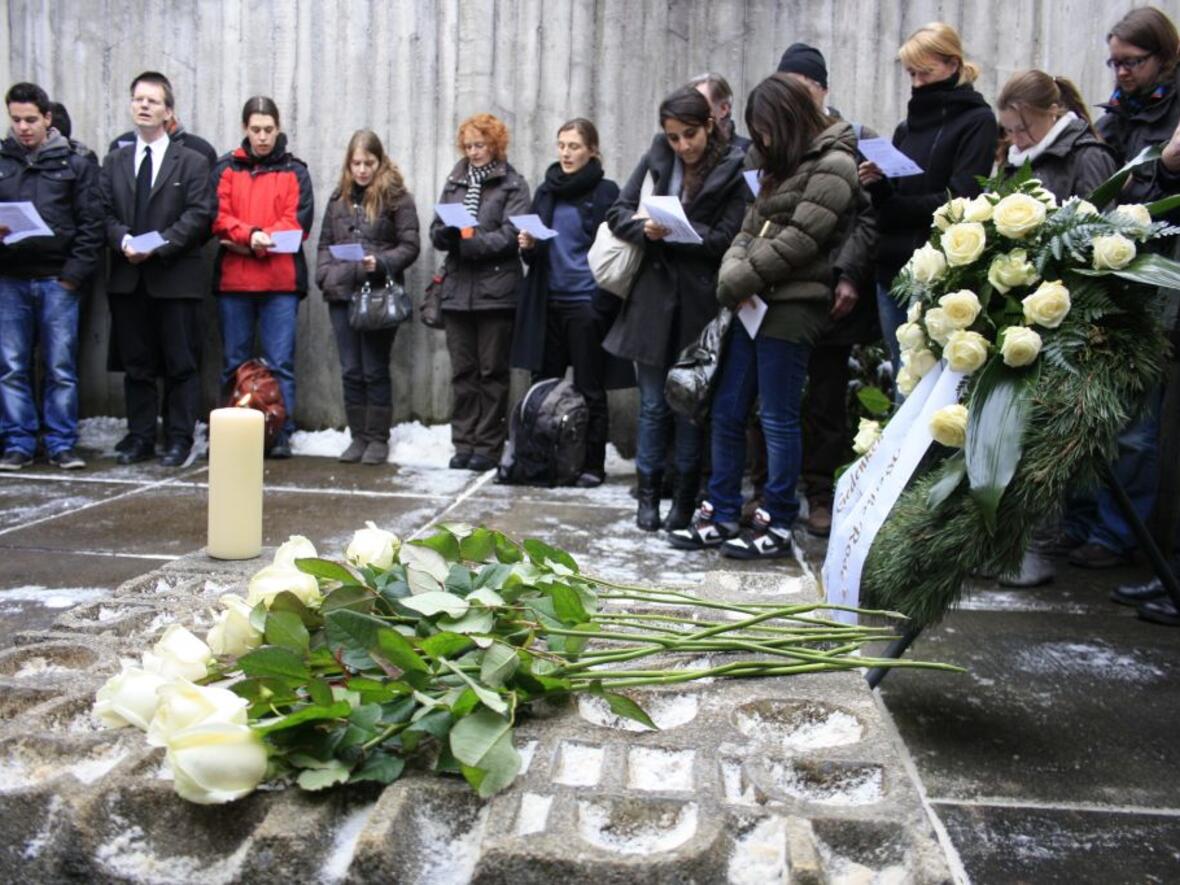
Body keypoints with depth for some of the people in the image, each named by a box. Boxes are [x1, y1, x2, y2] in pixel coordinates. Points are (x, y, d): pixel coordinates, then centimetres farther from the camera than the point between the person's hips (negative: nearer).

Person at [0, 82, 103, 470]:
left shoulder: (76, 165, 5)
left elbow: (91, 225, 0)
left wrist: (74, 274, -8)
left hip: (58, 281, -2)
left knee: (61, 368, 1)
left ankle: (62, 444, 9)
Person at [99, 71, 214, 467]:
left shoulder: (191, 162, 4)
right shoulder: (114, 162, 16)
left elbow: (199, 215, -7)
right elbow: (105, 212, 9)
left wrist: (159, 245, -17)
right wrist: (123, 241, -12)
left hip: (176, 278, -4)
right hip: (127, 279, 4)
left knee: (180, 364, 1)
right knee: (136, 365, 8)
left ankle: (179, 440, 8)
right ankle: (140, 438, 16)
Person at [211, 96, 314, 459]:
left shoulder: (294, 171, 10)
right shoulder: (226, 168, 12)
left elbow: (299, 222, -1)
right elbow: (217, 217, 1)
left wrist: (260, 242, -10)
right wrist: (250, 235, -17)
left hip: (281, 281, -1)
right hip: (232, 280, 1)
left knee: (281, 363, -3)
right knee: (233, 363, 6)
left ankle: (281, 434, 2)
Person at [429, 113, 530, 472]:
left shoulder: (513, 185, 1)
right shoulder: (454, 182, 16)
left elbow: (510, 236, -10)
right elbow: (436, 229, 12)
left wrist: (467, 243, -18)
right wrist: (444, 234, -11)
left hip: (496, 290, -4)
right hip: (457, 290, 4)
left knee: (492, 372, 2)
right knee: (462, 372, 7)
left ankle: (489, 446, 9)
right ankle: (464, 443, 14)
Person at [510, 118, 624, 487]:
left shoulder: (606, 192, -2)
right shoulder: (545, 191, 13)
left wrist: (603, 304, -13)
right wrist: (528, 246, -3)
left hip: (586, 303, -5)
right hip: (548, 302, 5)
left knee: (589, 389, 2)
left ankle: (593, 465, 10)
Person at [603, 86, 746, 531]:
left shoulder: (733, 170, -5)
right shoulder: (656, 159, 5)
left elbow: (723, 240, -10)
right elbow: (618, 213, 6)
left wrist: (669, 231, -19)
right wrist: (645, 228, -15)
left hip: (700, 302, -2)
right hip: (653, 296, 3)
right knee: (653, 403, 9)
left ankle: (686, 498, 19)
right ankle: (648, 492, 20)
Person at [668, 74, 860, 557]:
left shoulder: (833, 165, -6)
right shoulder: (782, 168, 22)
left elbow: (799, 240, -15)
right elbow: (750, 230, 15)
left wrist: (739, 282, -10)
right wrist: (731, 274, -6)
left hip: (792, 305, -9)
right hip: (754, 304, 9)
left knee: (778, 419, -3)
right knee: (726, 411, 8)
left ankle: (777, 526, 8)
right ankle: (720, 515, 17)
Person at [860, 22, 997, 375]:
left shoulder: (977, 121, -2)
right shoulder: (907, 127, 17)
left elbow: (959, 200, -11)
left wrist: (892, 205, -5)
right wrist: (878, 184, -7)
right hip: (893, 267, 6)